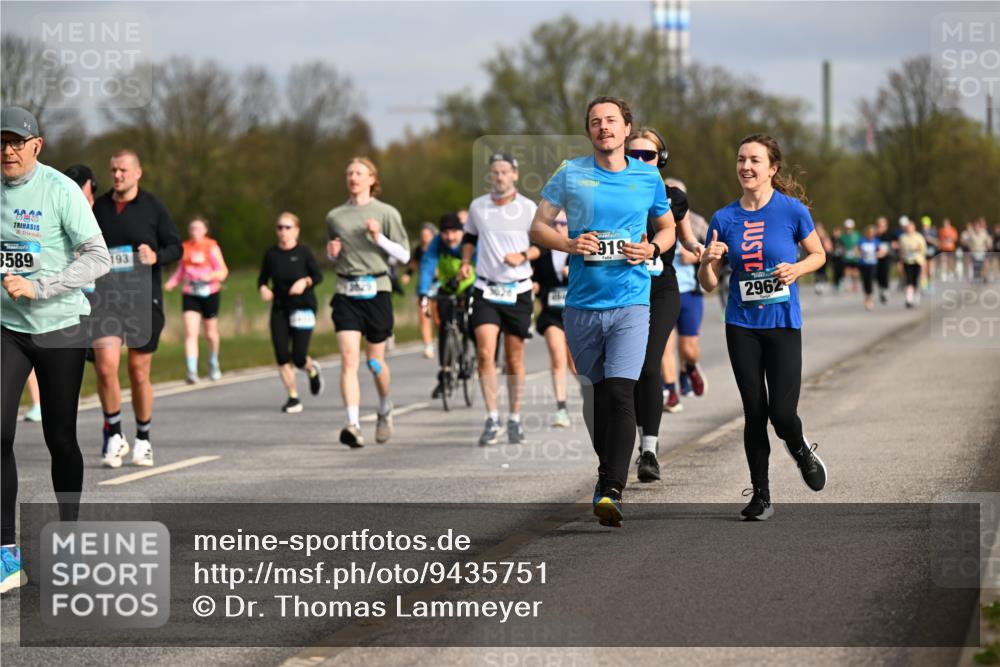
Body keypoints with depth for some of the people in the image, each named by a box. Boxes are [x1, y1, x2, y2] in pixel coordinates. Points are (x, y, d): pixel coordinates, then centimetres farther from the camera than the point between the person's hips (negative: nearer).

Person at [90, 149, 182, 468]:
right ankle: (114, 435, 0)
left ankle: (143, 439, 24)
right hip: (106, 299, 1)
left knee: (139, 373, 6)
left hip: (143, 300, -1)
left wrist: (157, 256, -16)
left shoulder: (153, 207, 1)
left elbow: (176, 247, 4)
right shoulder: (98, 207, 7)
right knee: (105, 367, -16)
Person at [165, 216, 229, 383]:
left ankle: (213, 364, 38)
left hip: (209, 294, -2)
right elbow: (180, 271, 15)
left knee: (210, 333, 11)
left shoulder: (212, 247, -4)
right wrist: (172, 282, -4)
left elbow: (223, 272, -6)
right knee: (190, 333, -14)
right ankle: (192, 371, -21)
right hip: (190, 295, 2)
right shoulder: (185, 248, 6)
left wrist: (210, 276, -25)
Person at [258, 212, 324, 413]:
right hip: (279, 309, 3)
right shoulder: (271, 254, 2)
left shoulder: (303, 253, -6)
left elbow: (318, 275, -2)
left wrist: (305, 281, -21)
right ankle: (293, 397, 9)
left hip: (303, 308, -3)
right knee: (282, 356, -4)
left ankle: (312, 370, 30)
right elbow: (262, 278, 10)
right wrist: (263, 288, -11)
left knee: (298, 358, -8)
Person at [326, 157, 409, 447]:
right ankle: (353, 425, -21)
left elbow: (403, 255, 2)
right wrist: (332, 252, 1)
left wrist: (379, 238, -13)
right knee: (349, 359, -14)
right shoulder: (334, 216, 11)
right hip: (346, 292, 1)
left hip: (376, 290, -1)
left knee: (375, 360, 7)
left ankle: (385, 409, 36)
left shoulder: (386, 213, 4)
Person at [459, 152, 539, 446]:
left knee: (514, 358, 6)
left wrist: (522, 256, -16)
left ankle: (514, 420, 18)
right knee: (485, 353, -14)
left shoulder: (528, 208, -1)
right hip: (485, 290, 1)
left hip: (518, 291, -1)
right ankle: (492, 419, -9)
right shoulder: (477, 206, 5)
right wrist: (466, 262, 4)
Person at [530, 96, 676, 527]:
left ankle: (612, 490, -20)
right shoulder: (570, 174, 4)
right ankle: (608, 468, 31)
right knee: (596, 392, 10)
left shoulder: (648, 177, 6)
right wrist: (569, 244, -11)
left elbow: (667, 228, 20)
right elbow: (538, 227, 8)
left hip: (630, 302, -2)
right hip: (581, 303, 2)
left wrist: (653, 248, -2)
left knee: (621, 392, -16)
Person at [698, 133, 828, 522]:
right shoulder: (724, 219, 1)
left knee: (782, 412, -10)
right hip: (742, 326, 2)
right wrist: (708, 260, -16)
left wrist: (797, 269, -12)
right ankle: (760, 496, 13)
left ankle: (801, 450, 26)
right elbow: (709, 284, 5)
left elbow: (818, 255, 8)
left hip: (783, 323, -2)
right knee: (754, 412, 2)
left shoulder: (791, 210, -5)